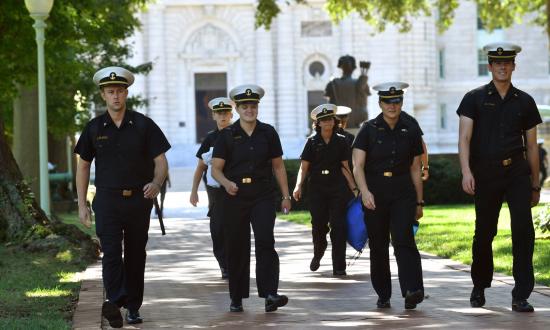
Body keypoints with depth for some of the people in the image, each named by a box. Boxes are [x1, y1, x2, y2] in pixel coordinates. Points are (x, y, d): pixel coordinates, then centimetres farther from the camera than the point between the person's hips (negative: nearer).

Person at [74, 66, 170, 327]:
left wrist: (156, 183, -22)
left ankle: (133, 308, 18)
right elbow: (83, 166, 10)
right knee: (111, 252, -16)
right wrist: (82, 205, 5)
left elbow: (161, 161, -1)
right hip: (107, 200, -1)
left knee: (135, 255, 8)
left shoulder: (143, 125, 0)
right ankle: (114, 302, -30)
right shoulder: (94, 128, 3)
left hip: (139, 200, 1)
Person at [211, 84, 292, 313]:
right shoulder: (227, 135, 2)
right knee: (236, 247, 5)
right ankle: (236, 298, 16)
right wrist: (226, 182, -22)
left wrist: (286, 196, 8)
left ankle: (270, 294, -21)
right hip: (235, 197, 0)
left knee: (265, 241, -16)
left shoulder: (268, 132, 7)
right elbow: (216, 168, -1)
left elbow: (278, 166, 12)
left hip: (263, 196, 0)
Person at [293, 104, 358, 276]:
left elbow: (345, 167, 9)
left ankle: (339, 267, -5)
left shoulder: (341, 141, 6)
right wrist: (298, 186, -10)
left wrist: (354, 188, 4)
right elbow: (304, 167, 2)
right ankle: (317, 255, 29)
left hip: (338, 187, 0)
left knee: (338, 225, -7)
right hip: (317, 187, 0)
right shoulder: (312, 141, 3)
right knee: (318, 225, -1)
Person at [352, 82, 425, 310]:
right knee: (378, 246, 5)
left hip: (403, 193, 0)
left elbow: (415, 169, 11)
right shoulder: (368, 130, 0)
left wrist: (419, 202, 12)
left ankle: (412, 291, -27)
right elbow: (358, 166, -8)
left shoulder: (411, 130, 5)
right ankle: (383, 295, 17)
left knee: (404, 239, -17)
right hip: (374, 194, 0)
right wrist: (364, 192, -24)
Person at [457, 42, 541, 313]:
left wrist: (535, 185, 14)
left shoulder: (525, 102, 10)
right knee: (484, 232, 8)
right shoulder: (475, 99, 4)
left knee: (523, 229, -12)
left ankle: (521, 296, -10)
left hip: (517, 171, 1)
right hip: (485, 173, -1)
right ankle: (479, 287, 31)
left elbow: (532, 146, 14)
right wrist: (466, 171, -19)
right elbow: (464, 138, -4)